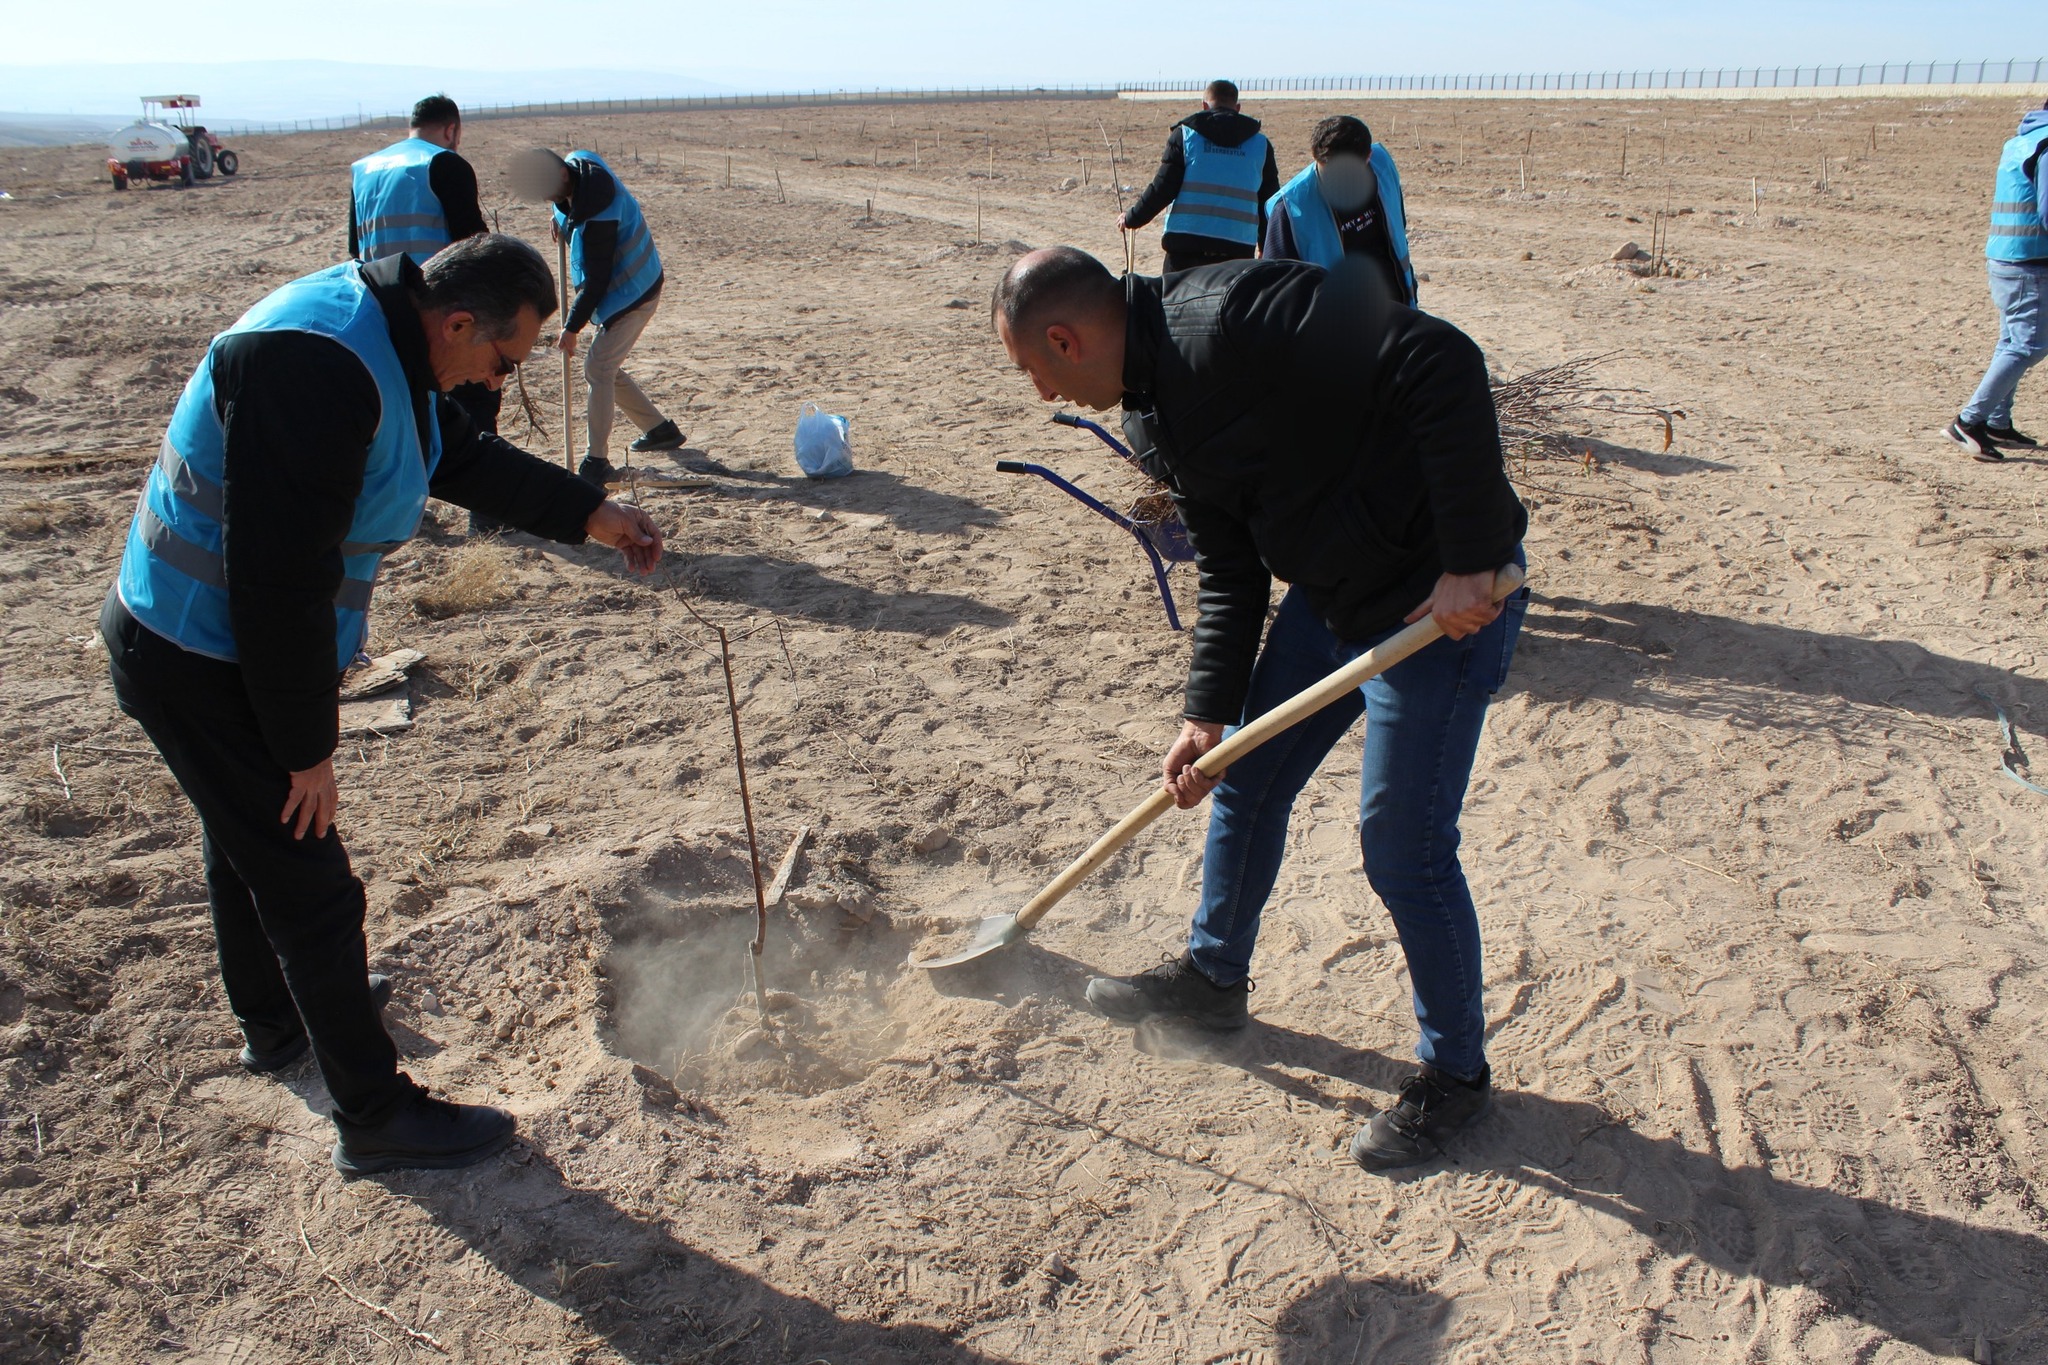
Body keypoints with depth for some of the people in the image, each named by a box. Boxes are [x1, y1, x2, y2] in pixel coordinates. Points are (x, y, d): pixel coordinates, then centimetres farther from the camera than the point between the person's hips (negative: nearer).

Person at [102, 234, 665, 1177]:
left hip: (206, 647, 11)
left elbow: (464, 456, 18)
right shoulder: (317, 369, -32)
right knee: (309, 885, -2)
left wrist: (589, 514, 14)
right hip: (203, 666, -11)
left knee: (248, 843, 28)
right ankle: (374, 1117, 13)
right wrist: (306, 745, -24)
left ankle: (272, 1024, 51)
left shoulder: (385, 342, 1)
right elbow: (282, 579, -32)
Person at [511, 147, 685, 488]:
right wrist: (563, 221, 4)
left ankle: (597, 463, -12)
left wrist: (572, 326, -15)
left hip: (632, 293, -10)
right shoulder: (579, 161, -6)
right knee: (605, 368, 15)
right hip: (625, 285, 10)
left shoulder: (595, 216, -32)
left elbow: (596, 280, -25)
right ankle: (660, 429, 26)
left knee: (598, 368, -14)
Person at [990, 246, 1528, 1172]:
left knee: (1401, 844, -3)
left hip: (1448, 596, -9)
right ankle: (1213, 975, 41)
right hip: (1329, 592, 9)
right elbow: (1228, 569, 10)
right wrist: (1208, 713, 3)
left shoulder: (1233, 317, -25)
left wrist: (1469, 565, -29)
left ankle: (1455, 1073, 20)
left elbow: (1442, 365, -31)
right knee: (1246, 779, 18)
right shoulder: (1153, 410, 5)